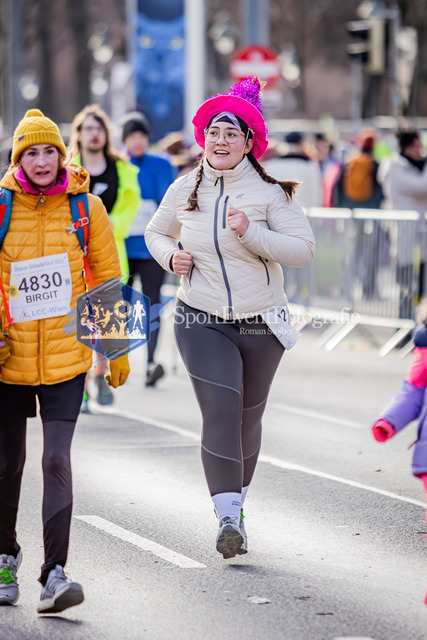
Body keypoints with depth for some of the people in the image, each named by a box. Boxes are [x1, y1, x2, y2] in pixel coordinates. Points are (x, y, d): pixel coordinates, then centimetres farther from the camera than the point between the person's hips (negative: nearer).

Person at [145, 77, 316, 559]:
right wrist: (171, 257, -2)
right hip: (201, 320, 0)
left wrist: (250, 232, -24)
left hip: (260, 322, 0)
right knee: (220, 411, -14)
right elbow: (155, 233, 20)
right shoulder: (184, 190, 3)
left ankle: (236, 501, 32)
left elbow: (303, 249, -12)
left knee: (248, 416, 11)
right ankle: (228, 519, -16)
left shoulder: (269, 192, -6)